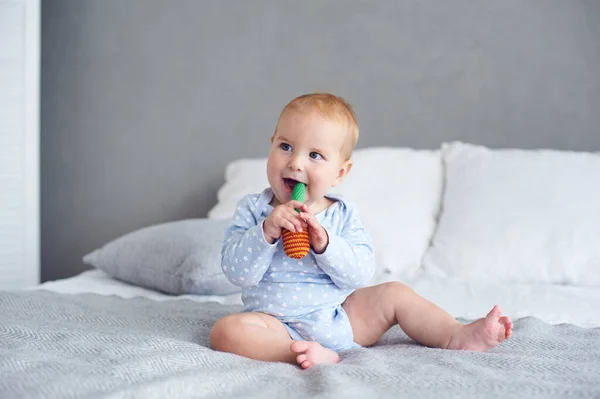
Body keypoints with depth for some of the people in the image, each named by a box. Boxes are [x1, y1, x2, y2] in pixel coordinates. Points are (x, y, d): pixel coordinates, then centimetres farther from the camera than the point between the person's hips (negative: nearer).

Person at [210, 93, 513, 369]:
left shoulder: (343, 214, 3)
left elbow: (360, 275, -8)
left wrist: (325, 243, -24)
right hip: (280, 325, -3)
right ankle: (311, 354, -42)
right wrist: (266, 232, -27)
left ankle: (458, 336, 1)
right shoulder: (253, 210, -2)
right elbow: (238, 273, -12)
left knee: (393, 293, -3)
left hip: (341, 318, 3)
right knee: (227, 330, -30)